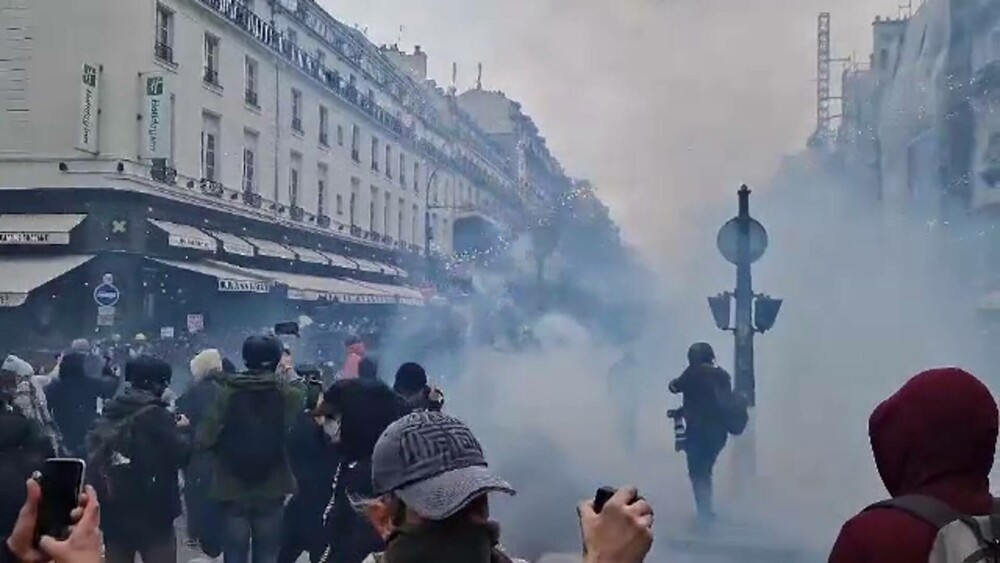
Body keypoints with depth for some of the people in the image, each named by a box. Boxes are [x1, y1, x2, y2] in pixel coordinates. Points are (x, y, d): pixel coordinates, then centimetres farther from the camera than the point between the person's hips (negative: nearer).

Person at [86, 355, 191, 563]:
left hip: (114, 512, 6)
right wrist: (182, 429, 6)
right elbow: (181, 454, -12)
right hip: (152, 513, -6)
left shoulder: (109, 413, 4)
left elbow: (94, 456, 10)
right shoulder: (154, 414, -14)